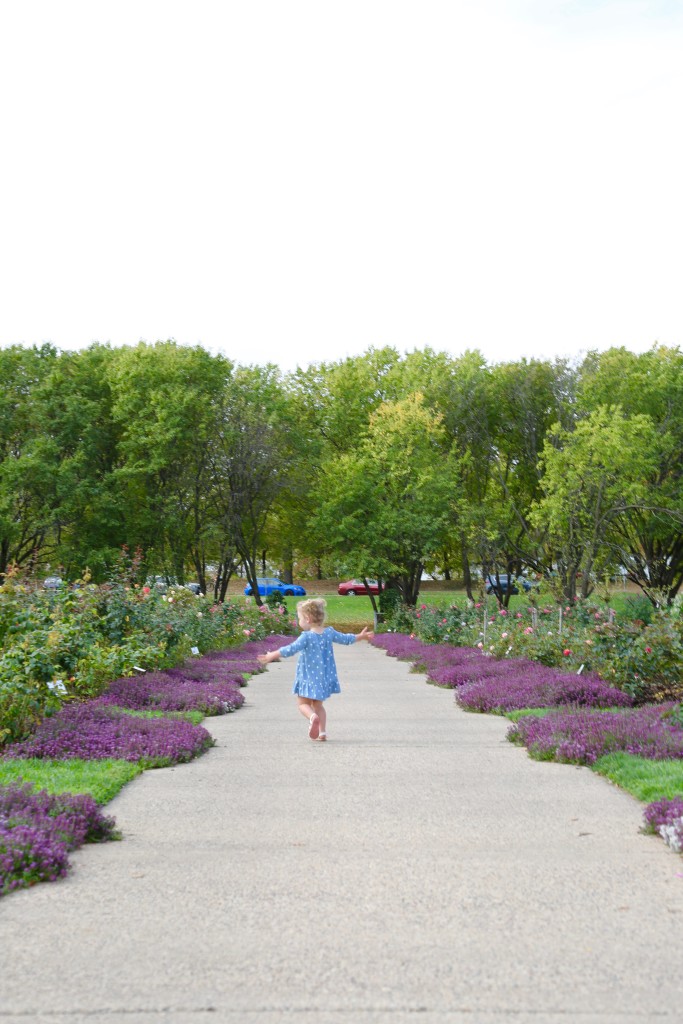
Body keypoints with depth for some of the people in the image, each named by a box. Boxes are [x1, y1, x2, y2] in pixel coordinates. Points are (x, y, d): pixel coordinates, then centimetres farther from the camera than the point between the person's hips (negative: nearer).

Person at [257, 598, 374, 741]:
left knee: (303, 703, 6)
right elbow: (345, 639, 15)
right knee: (318, 704, 20)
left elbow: (291, 649, -27)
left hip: (308, 677, -6)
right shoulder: (329, 632, 2)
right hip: (325, 676, 6)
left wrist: (272, 656, -25)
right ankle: (322, 732, 12)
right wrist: (361, 636, 32)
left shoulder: (306, 637, -18)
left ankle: (312, 717, -25)